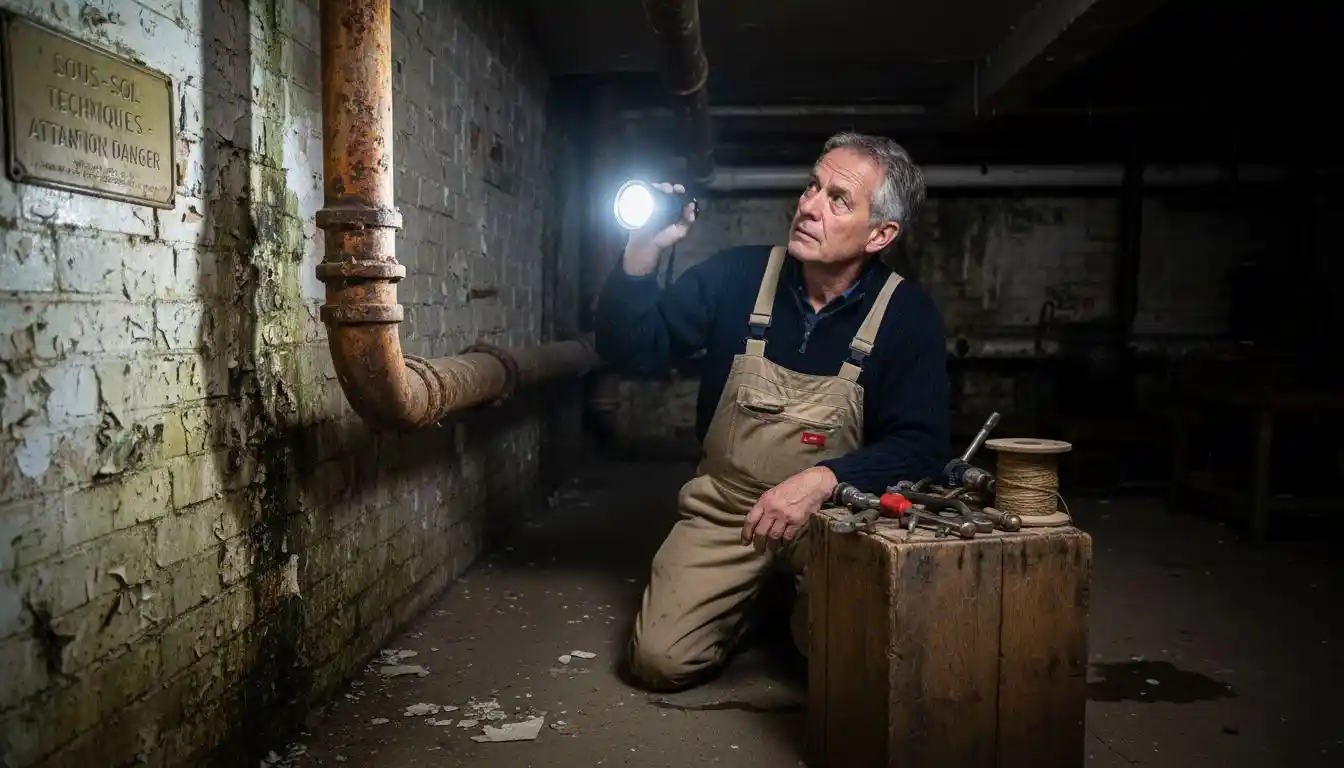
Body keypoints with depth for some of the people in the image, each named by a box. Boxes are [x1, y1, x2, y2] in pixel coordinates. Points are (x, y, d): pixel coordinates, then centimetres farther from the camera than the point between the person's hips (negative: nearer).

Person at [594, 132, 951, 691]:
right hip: (726, 506, 1)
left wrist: (823, 479, -29)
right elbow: (632, 353, -5)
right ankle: (749, 597, 21)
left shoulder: (908, 313, -10)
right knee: (660, 662, -10)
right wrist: (641, 255, -21)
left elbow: (919, 445, -13)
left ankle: (807, 606, 14)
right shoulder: (736, 275, -6)